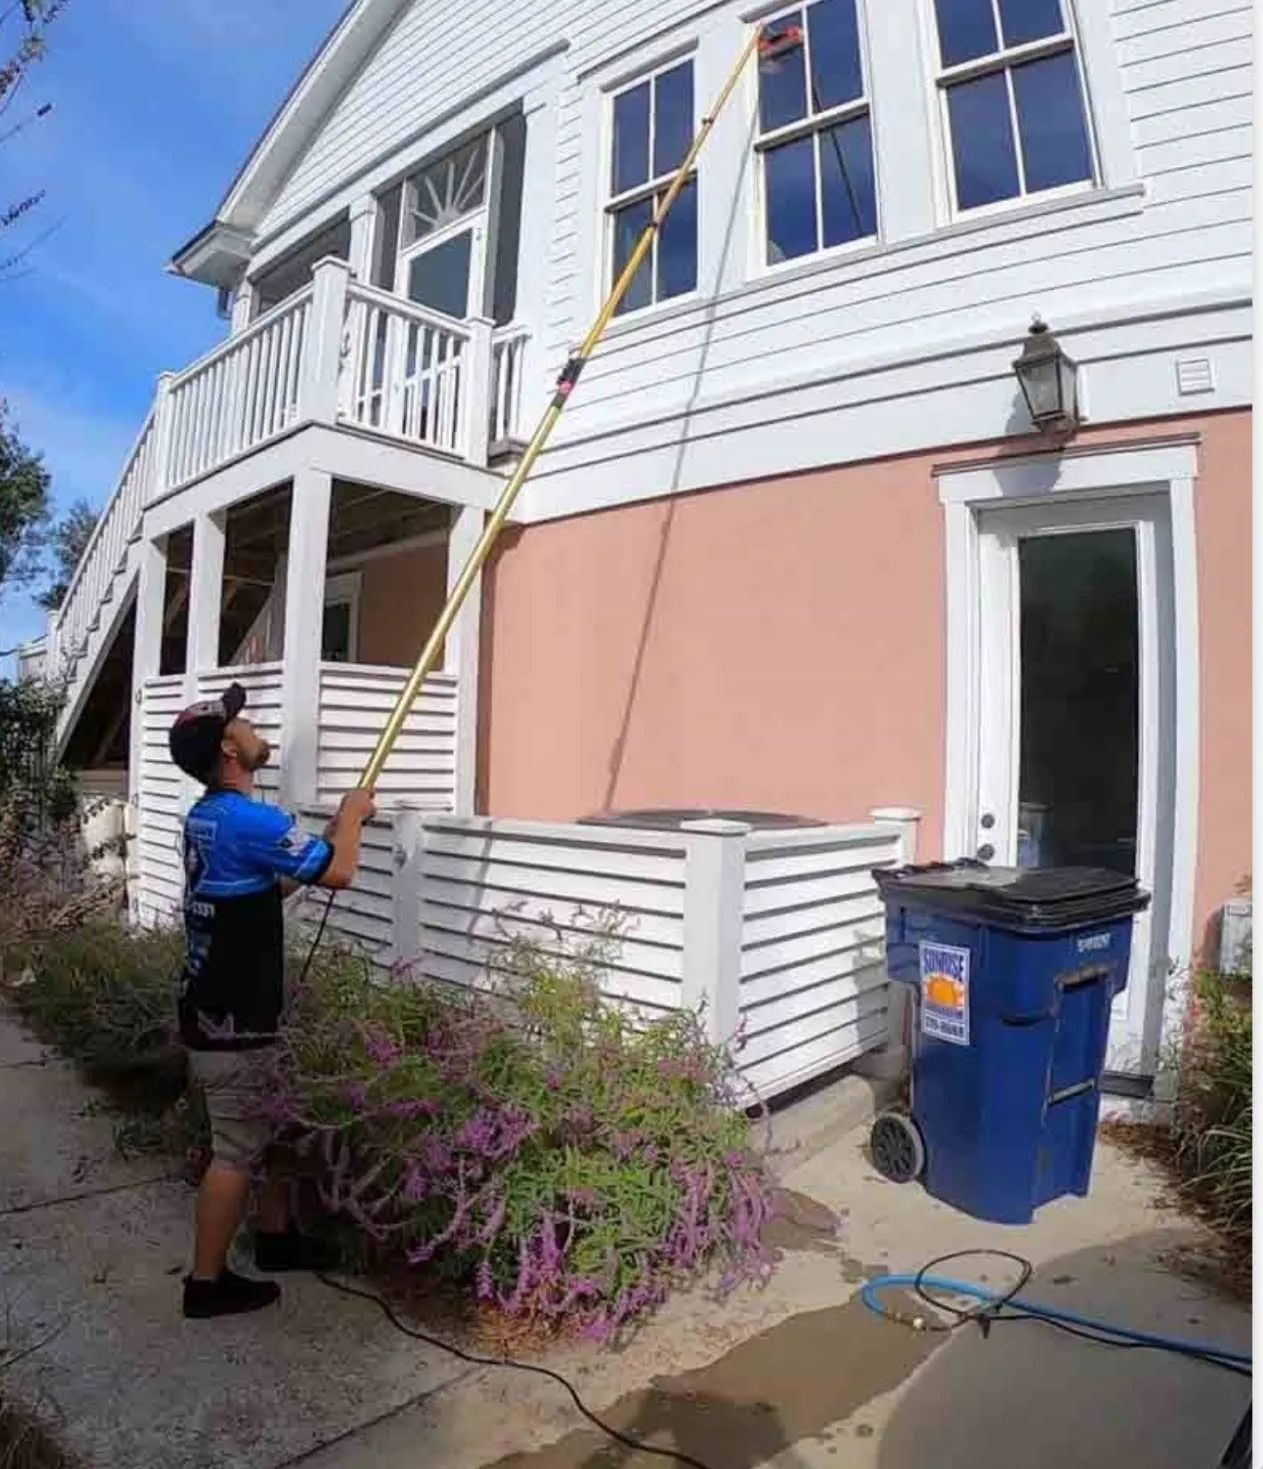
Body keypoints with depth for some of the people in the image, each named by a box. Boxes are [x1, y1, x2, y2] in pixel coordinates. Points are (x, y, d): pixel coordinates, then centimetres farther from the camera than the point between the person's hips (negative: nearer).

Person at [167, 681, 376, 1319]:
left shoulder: (205, 818, 8)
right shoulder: (250, 820, -24)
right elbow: (338, 872, -17)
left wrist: (332, 833, 15)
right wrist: (350, 816, 2)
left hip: (217, 1007, 10)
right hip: (231, 1022, -10)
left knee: (275, 1123, 21)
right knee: (237, 1148, 5)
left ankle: (276, 1236, 35)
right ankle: (207, 1281, 20)